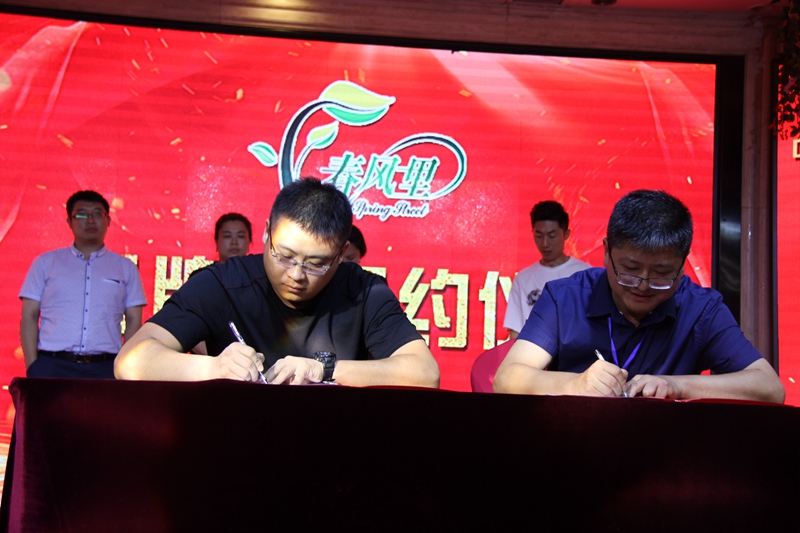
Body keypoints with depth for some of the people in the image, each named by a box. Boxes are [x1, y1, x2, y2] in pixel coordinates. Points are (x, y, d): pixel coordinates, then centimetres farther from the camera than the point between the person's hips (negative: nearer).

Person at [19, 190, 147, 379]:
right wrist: (32, 365, -1)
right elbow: (29, 317, 10)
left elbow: (133, 320, 11)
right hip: (52, 365, 0)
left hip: (105, 369, 0)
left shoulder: (125, 268, 13)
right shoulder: (45, 263, 13)